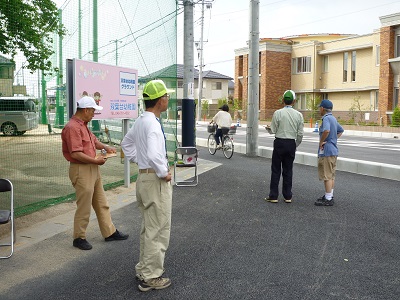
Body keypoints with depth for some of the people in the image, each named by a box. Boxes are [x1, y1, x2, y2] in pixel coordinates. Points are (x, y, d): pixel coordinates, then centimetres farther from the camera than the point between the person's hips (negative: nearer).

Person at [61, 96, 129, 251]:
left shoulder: (83, 125, 13)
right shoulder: (72, 127, -20)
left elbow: (93, 140, 27)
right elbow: (76, 154, -26)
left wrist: (105, 147, 7)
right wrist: (95, 161, -18)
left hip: (92, 169, 11)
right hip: (81, 170, -11)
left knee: (102, 204, 16)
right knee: (84, 207, 0)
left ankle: (110, 232, 27)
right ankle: (79, 238, 15)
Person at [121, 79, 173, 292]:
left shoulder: (140, 121, 8)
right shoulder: (152, 124, -22)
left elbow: (126, 143, 23)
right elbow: (153, 155, -35)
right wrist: (164, 173, -19)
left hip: (144, 177, 10)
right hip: (156, 181, -10)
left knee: (148, 227, 21)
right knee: (158, 230, 2)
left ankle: (143, 269, 34)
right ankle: (151, 277, 13)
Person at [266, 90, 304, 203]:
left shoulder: (278, 113, -10)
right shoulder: (299, 115, -1)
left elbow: (273, 130, -7)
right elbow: (300, 134, 1)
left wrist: (268, 128, 16)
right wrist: (296, 145, 15)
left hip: (279, 143, -3)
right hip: (291, 143, 3)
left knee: (276, 170, 5)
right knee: (288, 170, 11)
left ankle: (273, 196, 6)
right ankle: (288, 196, 15)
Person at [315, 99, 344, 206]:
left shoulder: (326, 118, -16)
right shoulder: (333, 118, 14)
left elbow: (326, 130, -36)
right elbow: (341, 130, 29)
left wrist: (321, 142, -21)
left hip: (327, 151, -10)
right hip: (334, 150, 10)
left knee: (327, 176, -5)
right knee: (331, 175, 16)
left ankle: (328, 199, -2)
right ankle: (330, 196, 24)